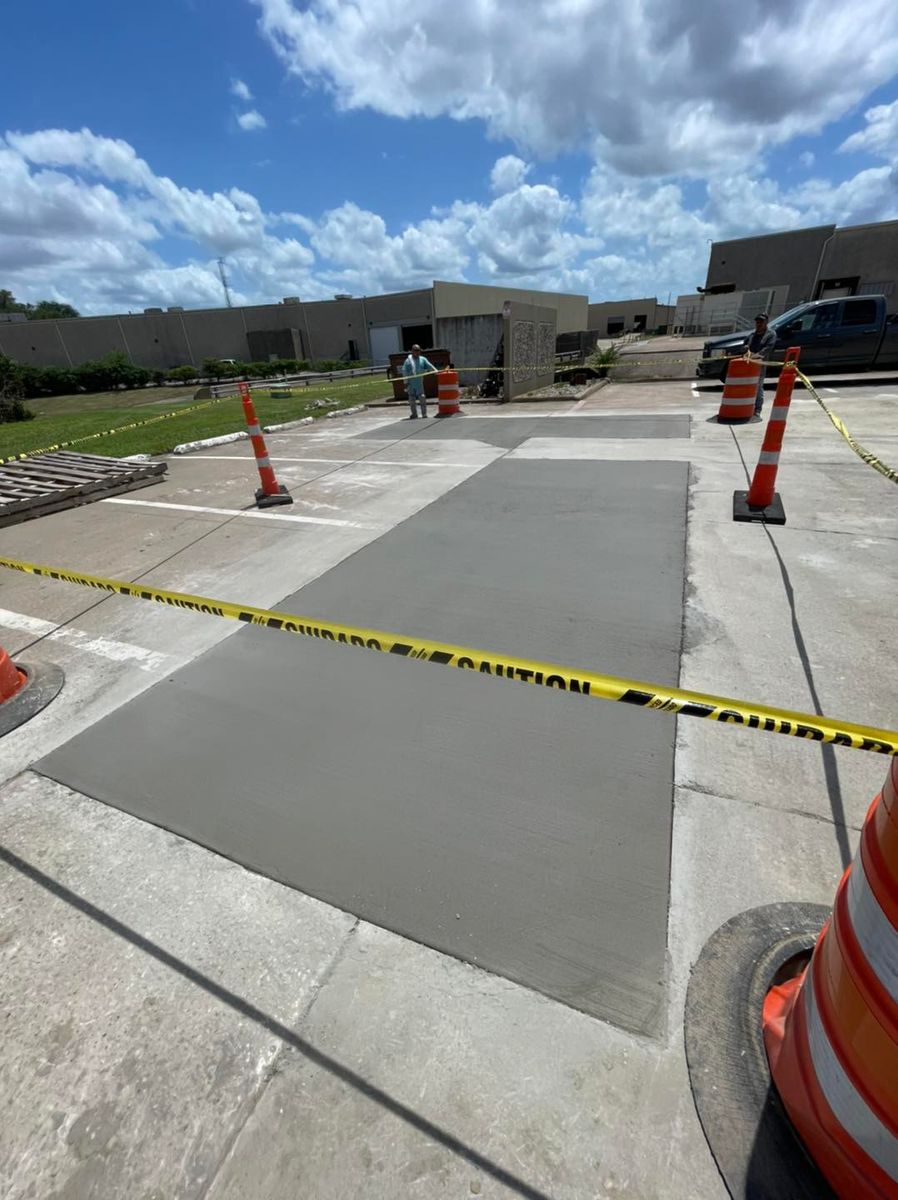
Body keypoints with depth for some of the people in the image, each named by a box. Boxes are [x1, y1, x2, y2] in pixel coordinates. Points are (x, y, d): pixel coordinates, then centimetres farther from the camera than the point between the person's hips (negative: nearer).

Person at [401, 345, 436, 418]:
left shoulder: (422, 359, 6)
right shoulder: (408, 360, -1)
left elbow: (429, 366, -2)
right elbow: (404, 371, -3)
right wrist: (406, 382, -8)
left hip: (419, 382, 1)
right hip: (411, 383, -1)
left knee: (422, 397, -6)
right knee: (412, 399, 4)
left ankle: (424, 413, 0)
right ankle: (414, 414, 14)